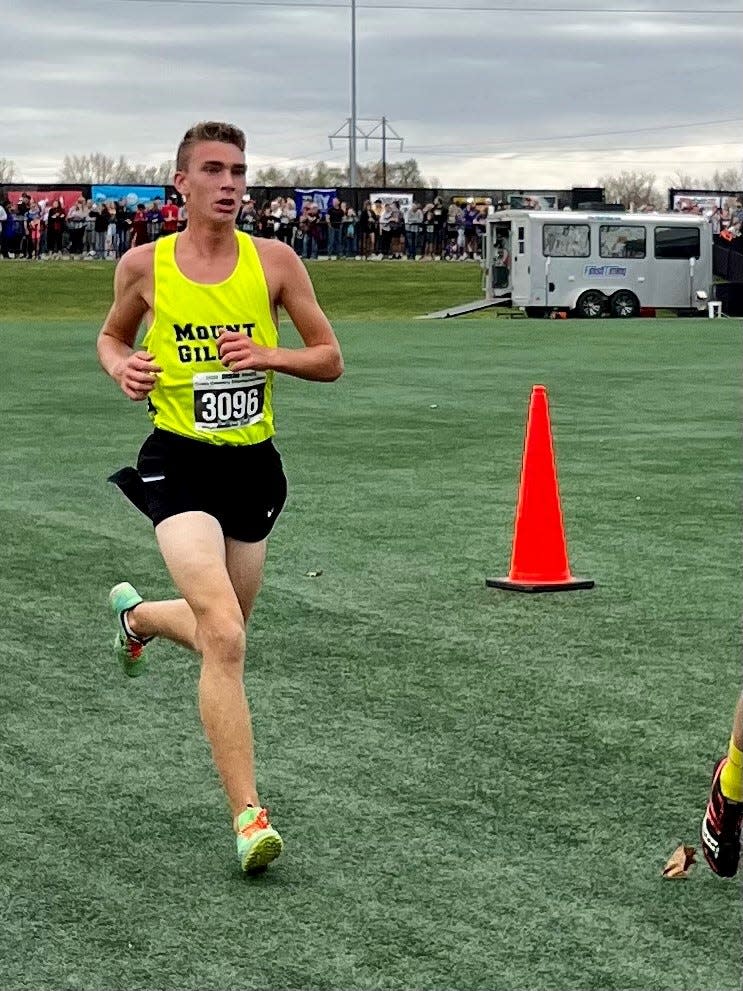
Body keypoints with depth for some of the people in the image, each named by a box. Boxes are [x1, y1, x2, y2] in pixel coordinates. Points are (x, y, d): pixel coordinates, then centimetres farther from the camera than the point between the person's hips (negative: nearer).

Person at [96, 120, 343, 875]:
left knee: (220, 633, 19)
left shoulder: (274, 261, -1)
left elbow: (330, 359, 5)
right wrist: (122, 367, -6)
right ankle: (248, 815, -17)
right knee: (224, 638, -21)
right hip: (179, 464, -4)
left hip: (253, 465, 4)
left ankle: (136, 614, 54)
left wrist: (271, 356, -14)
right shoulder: (144, 265, -2)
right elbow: (111, 335, 17)